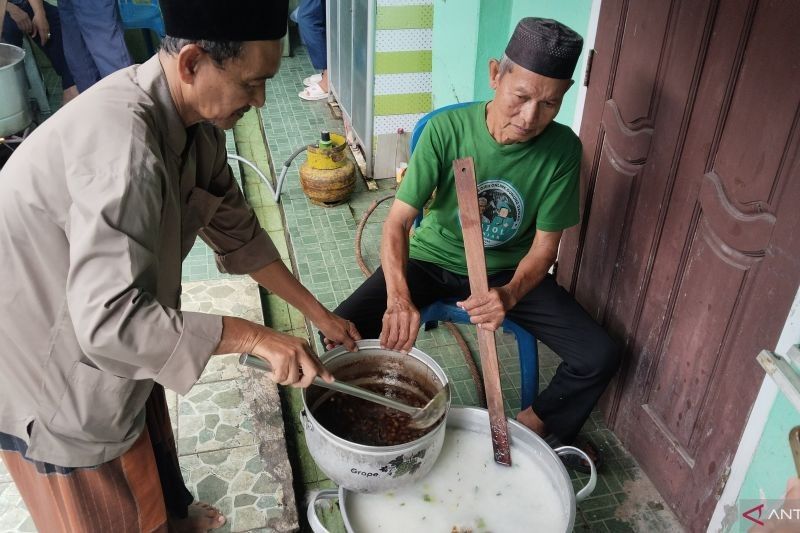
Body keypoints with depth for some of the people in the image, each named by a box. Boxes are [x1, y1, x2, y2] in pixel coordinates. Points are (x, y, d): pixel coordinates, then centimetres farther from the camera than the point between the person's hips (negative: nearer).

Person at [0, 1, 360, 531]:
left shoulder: (196, 121, -9)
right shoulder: (122, 143, -38)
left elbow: (236, 231, 2)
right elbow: (109, 322, -42)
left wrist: (318, 313, 4)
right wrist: (256, 337, -35)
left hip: (102, 330, 8)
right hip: (50, 362, -8)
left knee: (149, 435, 31)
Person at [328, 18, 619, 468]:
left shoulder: (562, 149, -17)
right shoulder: (446, 130, -22)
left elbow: (544, 245, -12)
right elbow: (398, 221, -23)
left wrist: (509, 294, -35)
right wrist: (398, 295, -43)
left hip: (511, 272, 1)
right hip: (435, 259, -1)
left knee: (601, 357, -15)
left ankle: (530, 428, 14)